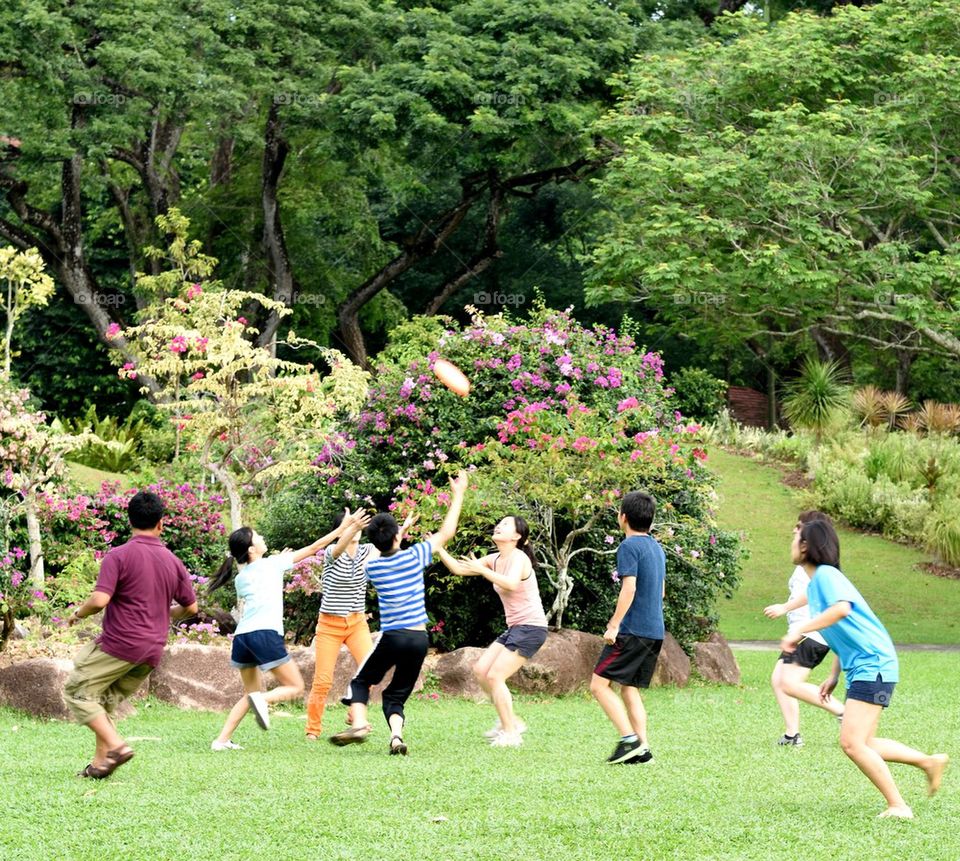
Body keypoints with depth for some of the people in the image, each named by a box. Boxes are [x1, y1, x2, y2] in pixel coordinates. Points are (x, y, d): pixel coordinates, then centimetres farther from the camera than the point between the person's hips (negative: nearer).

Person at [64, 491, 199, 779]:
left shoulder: (119, 556, -10)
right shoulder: (173, 562, 8)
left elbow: (99, 600, -21)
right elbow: (190, 607, 16)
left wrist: (78, 614, -1)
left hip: (119, 643, -6)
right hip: (152, 651, 6)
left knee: (77, 692, 3)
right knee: (108, 701, 18)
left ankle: (116, 745, -12)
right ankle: (101, 762, 9)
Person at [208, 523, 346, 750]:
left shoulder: (240, 578, 20)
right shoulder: (273, 564, 8)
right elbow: (313, 548, 11)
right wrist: (342, 529, 18)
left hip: (241, 635, 6)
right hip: (265, 634, -6)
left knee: (251, 692, 20)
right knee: (295, 687, 3)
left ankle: (222, 740, 7)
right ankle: (263, 699, -27)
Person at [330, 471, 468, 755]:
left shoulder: (372, 567, 0)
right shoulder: (414, 556, -4)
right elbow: (446, 532, 8)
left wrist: (402, 532, 36)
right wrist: (458, 495, 16)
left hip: (391, 637, -1)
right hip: (419, 638, 1)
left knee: (361, 681, 17)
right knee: (396, 695, 11)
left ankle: (358, 724, -8)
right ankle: (397, 736, -15)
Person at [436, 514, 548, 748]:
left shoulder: (519, 558, -15)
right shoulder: (495, 560, 10)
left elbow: (512, 583, -37)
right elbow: (459, 568, 11)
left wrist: (482, 570, -35)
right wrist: (438, 549, -1)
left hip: (531, 628, -9)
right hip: (514, 628, 9)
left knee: (495, 676, -12)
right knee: (481, 671, 6)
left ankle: (510, 733, -5)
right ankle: (511, 721, 17)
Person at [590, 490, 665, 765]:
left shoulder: (629, 546, -11)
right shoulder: (656, 547, 16)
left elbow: (629, 588, -20)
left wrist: (614, 625, -17)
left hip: (632, 630, -9)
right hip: (655, 631, 9)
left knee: (599, 684, -5)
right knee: (629, 689, 13)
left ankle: (629, 739, -14)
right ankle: (642, 748, 4)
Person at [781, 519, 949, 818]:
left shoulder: (826, 575, -13)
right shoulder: (814, 583, 17)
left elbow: (841, 608, -35)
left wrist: (799, 630, -31)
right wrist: (834, 676, 23)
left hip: (874, 666, -10)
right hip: (860, 668, 10)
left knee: (852, 742, -14)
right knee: (862, 743, 13)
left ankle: (898, 806, -9)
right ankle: (929, 761, 23)